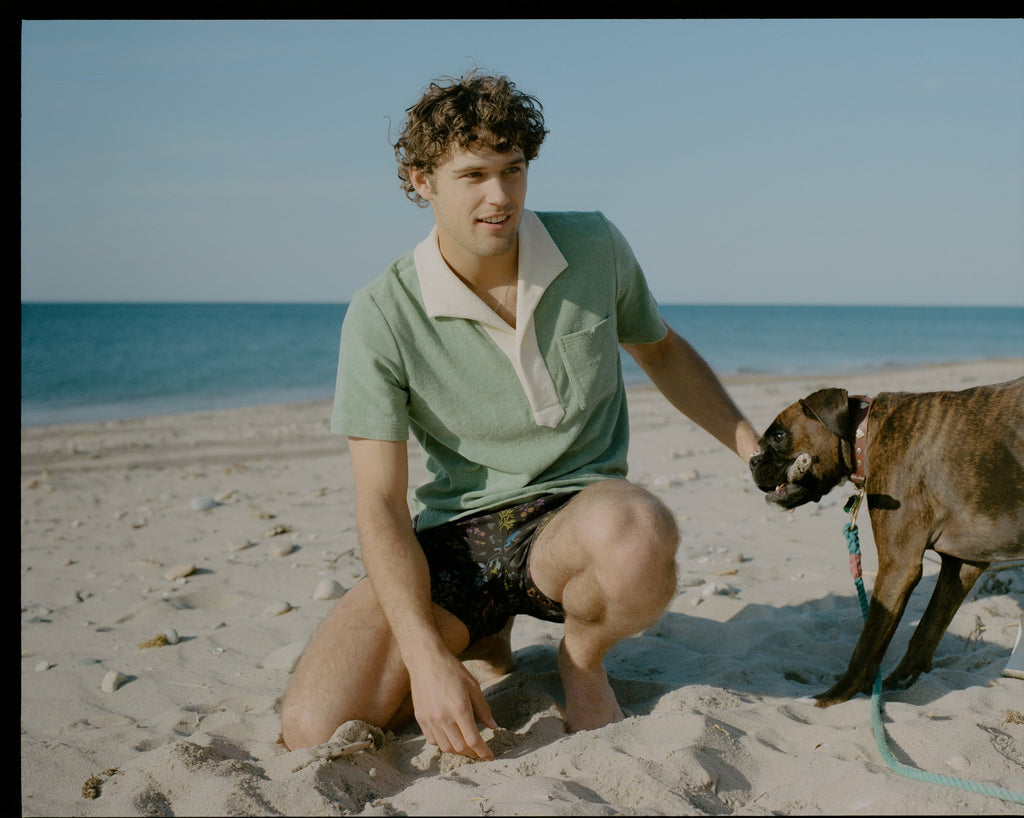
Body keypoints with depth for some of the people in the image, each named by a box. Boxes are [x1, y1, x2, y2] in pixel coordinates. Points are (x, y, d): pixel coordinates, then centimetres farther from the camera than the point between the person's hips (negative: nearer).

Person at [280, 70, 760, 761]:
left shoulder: (595, 248, -3)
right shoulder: (382, 318, -12)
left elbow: (660, 348, 19)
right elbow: (381, 505, -13)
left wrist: (753, 447, 11)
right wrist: (427, 655, -26)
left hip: (573, 520, 0)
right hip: (455, 539, 0)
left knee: (638, 529, -40)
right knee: (312, 729, -19)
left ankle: (584, 658, -1)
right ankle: (479, 641, 13)